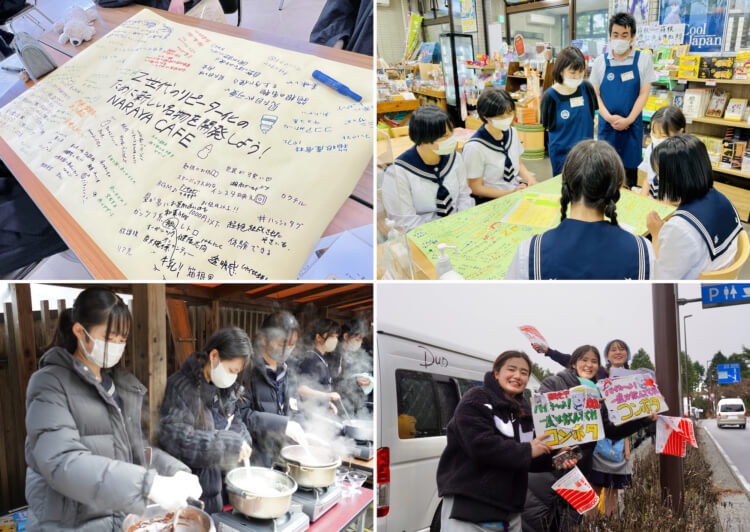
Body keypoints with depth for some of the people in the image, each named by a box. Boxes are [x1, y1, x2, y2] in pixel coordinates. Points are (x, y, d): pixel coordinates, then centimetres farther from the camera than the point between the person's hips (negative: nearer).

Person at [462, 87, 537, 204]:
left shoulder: (512, 132, 5)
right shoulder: (475, 147, -19)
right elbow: (475, 188, -12)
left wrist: (532, 183, -2)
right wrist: (510, 194, -18)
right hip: (490, 200, -7)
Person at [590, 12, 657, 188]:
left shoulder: (643, 59, 1)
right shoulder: (600, 61, 4)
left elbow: (644, 93, -2)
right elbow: (595, 94, 4)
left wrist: (628, 120, -14)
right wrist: (609, 117, -12)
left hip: (631, 125, -1)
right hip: (606, 125, 1)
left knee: (630, 167, 4)